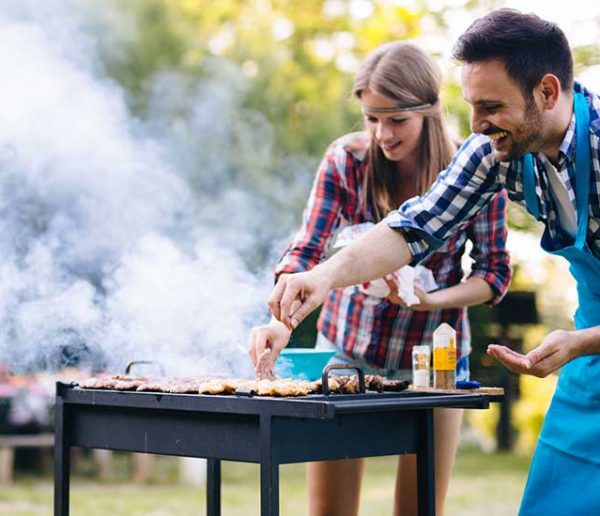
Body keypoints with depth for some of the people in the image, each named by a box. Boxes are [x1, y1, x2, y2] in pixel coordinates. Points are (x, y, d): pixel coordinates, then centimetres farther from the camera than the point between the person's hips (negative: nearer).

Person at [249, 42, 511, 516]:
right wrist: (281, 322, -33)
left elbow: (495, 272, -5)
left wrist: (433, 300, -24)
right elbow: (305, 252, -15)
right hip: (346, 349, 1)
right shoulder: (347, 160, -12)